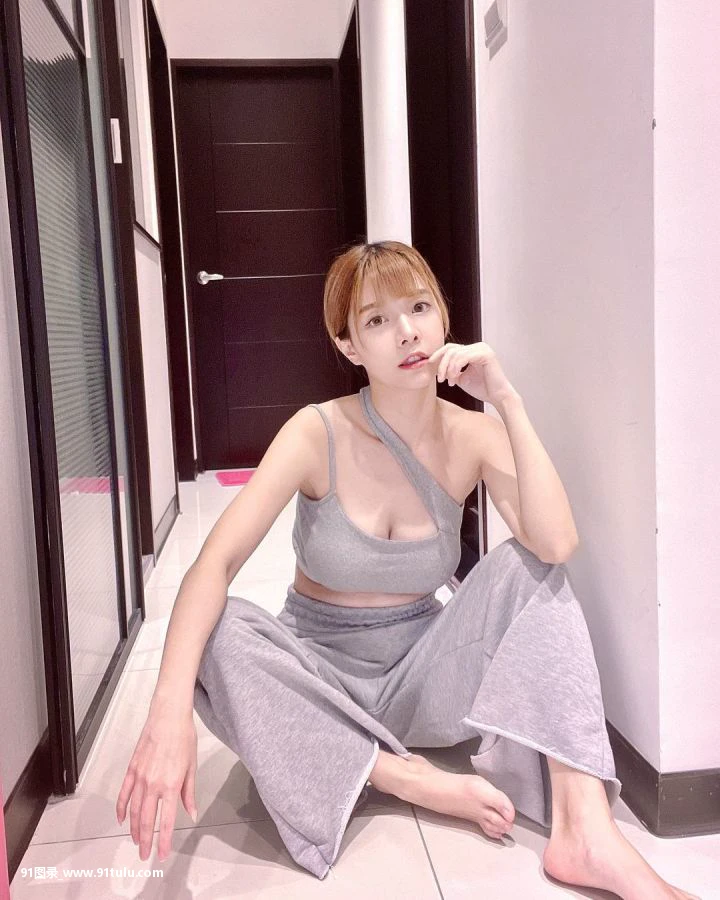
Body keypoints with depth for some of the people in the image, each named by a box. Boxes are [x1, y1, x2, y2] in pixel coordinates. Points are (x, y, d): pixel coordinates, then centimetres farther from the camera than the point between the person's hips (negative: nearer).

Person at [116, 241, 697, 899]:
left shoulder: (473, 434, -9)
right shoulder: (319, 433, -16)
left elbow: (557, 545, -26)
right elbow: (215, 563, -27)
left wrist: (507, 401, -27)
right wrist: (171, 709, -41)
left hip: (421, 675, 2)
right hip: (318, 679, -1)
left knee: (528, 567, -21)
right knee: (216, 633, -31)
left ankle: (588, 831, -27)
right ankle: (409, 778, -23)